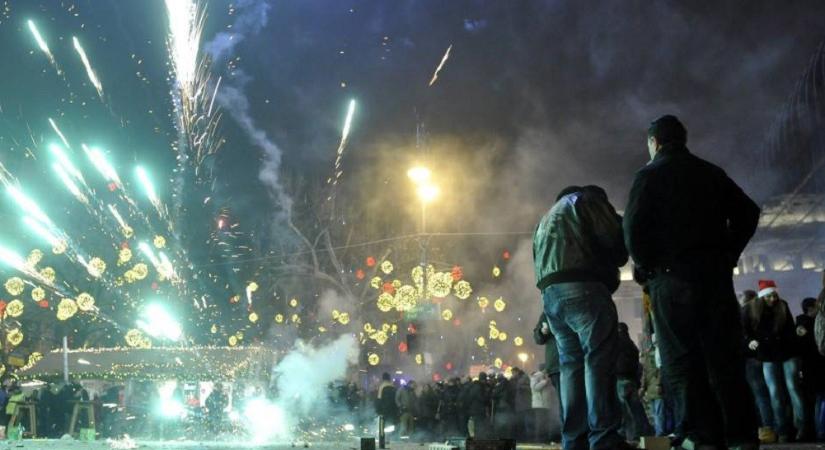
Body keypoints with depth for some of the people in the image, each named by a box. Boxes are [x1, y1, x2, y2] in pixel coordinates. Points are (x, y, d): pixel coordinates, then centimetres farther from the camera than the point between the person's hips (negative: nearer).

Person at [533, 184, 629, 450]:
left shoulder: (545, 220, 34)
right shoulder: (586, 199, 11)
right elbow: (614, 239, 0)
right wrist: (613, 263, 17)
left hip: (550, 293, 7)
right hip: (583, 289, -7)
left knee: (571, 365, 5)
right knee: (598, 361, -11)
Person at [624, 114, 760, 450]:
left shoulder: (650, 174, 0)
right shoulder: (711, 173, 15)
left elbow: (634, 226, -12)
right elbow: (748, 213, 12)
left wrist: (644, 265, 2)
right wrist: (728, 254, 15)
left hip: (672, 275, -5)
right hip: (715, 272, 5)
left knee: (681, 361, -3)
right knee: (725, 357, 5)